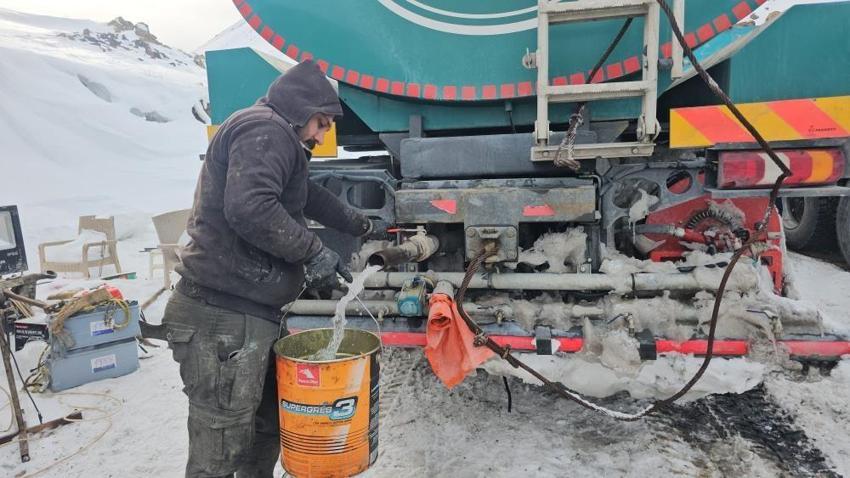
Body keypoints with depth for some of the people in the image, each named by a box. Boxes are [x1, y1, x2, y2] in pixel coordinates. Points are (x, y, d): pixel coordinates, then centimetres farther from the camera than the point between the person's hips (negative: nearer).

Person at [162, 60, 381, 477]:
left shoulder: (274, 139, 24)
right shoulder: (265, 129, -9)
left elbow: (310, 195, 37)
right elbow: (248, 208, -26)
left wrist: (361, 226, 47)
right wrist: (313, 250, -15)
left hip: (247, 316, 11)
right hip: (225, 320, -11)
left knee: (266, 430, 21)